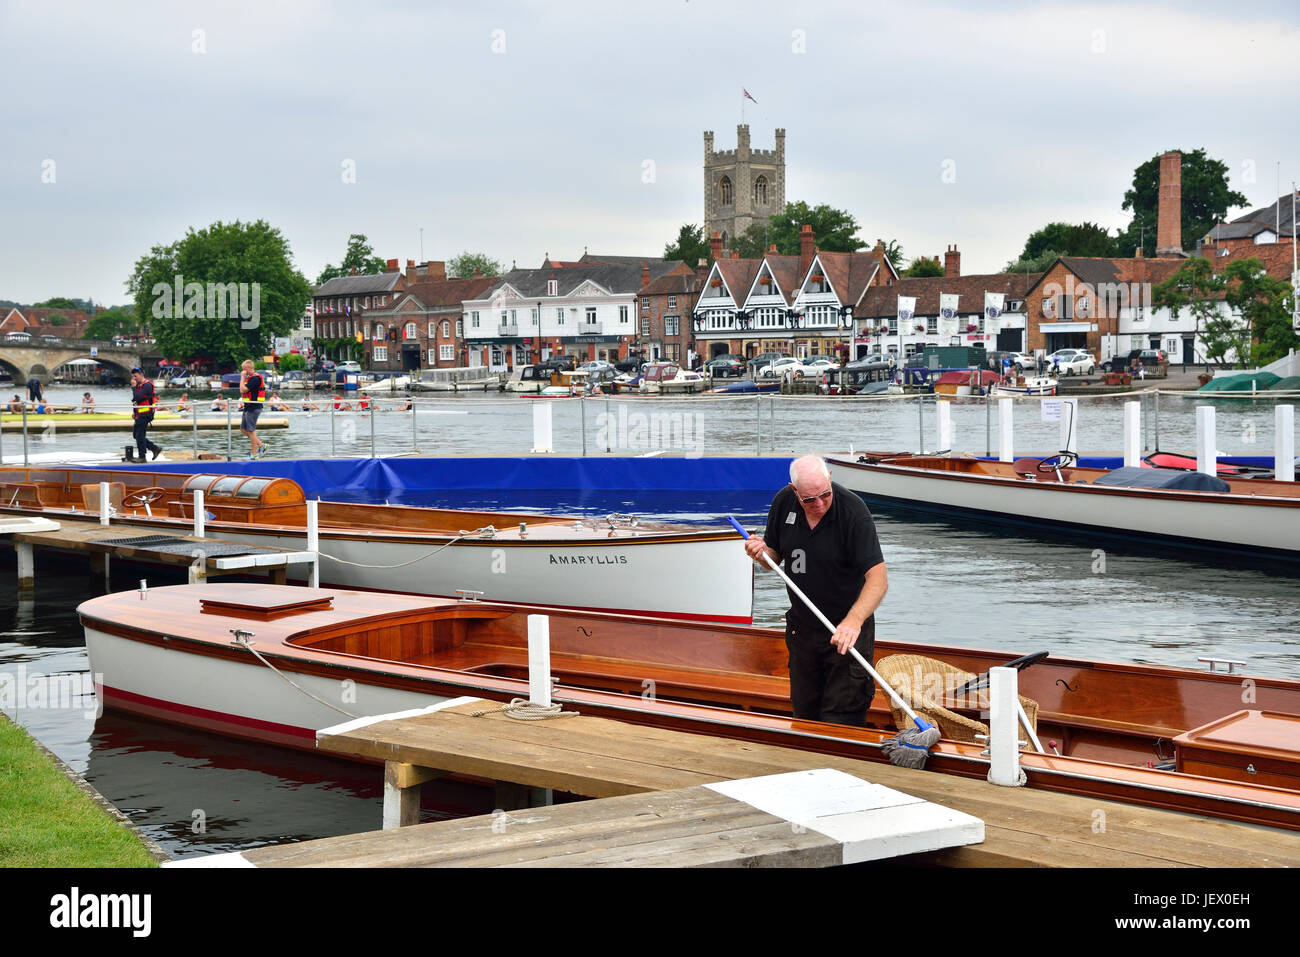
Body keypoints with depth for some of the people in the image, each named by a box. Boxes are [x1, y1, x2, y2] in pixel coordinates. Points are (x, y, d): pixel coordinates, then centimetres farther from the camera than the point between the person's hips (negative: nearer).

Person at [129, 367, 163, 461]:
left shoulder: (147, 385, -15)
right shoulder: (139, 385, 15)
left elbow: (137, 397, -26)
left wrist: (133, 387, -17)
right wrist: (134, 412, 16)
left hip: (145, 415, -10)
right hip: (140, 415, 10)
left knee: (140, 436, -7)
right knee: (136, 435, 12)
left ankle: (142, 457, 0)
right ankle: (155, 449, 16)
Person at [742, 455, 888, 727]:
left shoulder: (853, 510, -21)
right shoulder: (783, 503, -5)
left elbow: (878, 578, -26)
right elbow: (774, 558, 10)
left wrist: (853, 621, -40)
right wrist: (761, 553, -14)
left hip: (848, 627, -5)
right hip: (802, 628, 5)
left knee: (841, 717, -7)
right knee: (804, 712, 16)